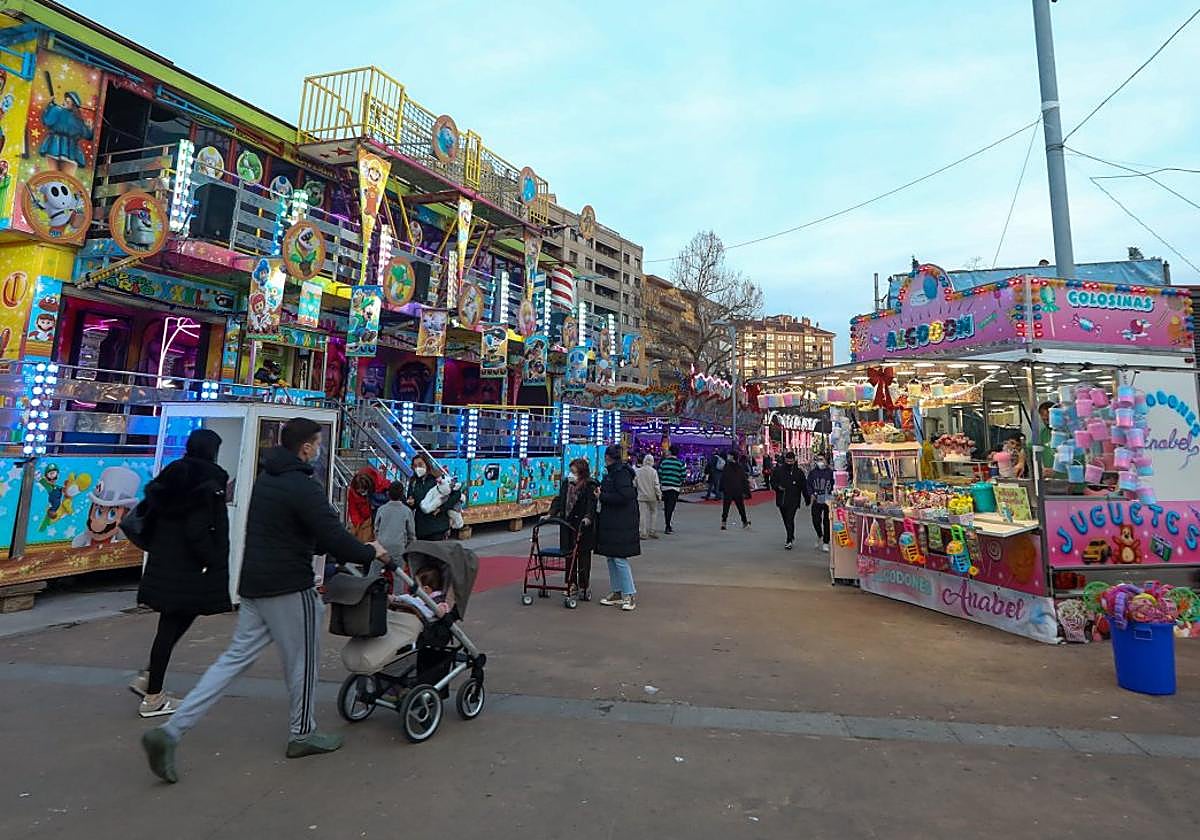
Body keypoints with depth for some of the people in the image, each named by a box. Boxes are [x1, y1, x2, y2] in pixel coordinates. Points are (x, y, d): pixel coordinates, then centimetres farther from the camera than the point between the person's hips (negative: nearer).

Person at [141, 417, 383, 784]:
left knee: (236, 657, 13)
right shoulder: (304, 487, -19)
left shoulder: (264, 479, 11)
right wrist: (370, 553, -5)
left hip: (254, 584, 9)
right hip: (289, 587, -8)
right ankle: (302, 734, 24)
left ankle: (169, 732, 8)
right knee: (303, 659, 9)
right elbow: (333, 536, -23)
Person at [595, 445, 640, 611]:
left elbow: (624, 496, -25)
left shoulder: (621, 473, -15)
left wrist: (602, 496, -17)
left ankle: (630, 594, 4)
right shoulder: (612, 472, 14)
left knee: (619, 558, -6)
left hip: (621, 524, -10)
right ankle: (617, 592, 22)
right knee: (611, 557, 13)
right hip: (611, 521, 10)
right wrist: (600, 492, 6)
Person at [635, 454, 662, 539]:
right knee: (653, 512, 13)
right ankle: (651, 531, 11)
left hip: (641, 496, 2)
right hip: (652, 496, -2)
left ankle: (644, 533, 3)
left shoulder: (637, 471, 0)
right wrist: (659, 495, -2)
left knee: (643, 514, 3)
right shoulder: (653, 471, -7)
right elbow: (656, 485, -8)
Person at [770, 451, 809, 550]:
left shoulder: (799, 472, 1)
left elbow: (804, 487, 7)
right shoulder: (778, 470, 4)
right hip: (781, 500, 4)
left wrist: (807, 499, 9)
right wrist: (778, 487, -13)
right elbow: (772, 482, 8)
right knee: (786, 520, 16)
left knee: (790, 520, -13)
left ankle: (789, 541, -10)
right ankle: (791, 537, 34)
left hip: (793, 501, -3)